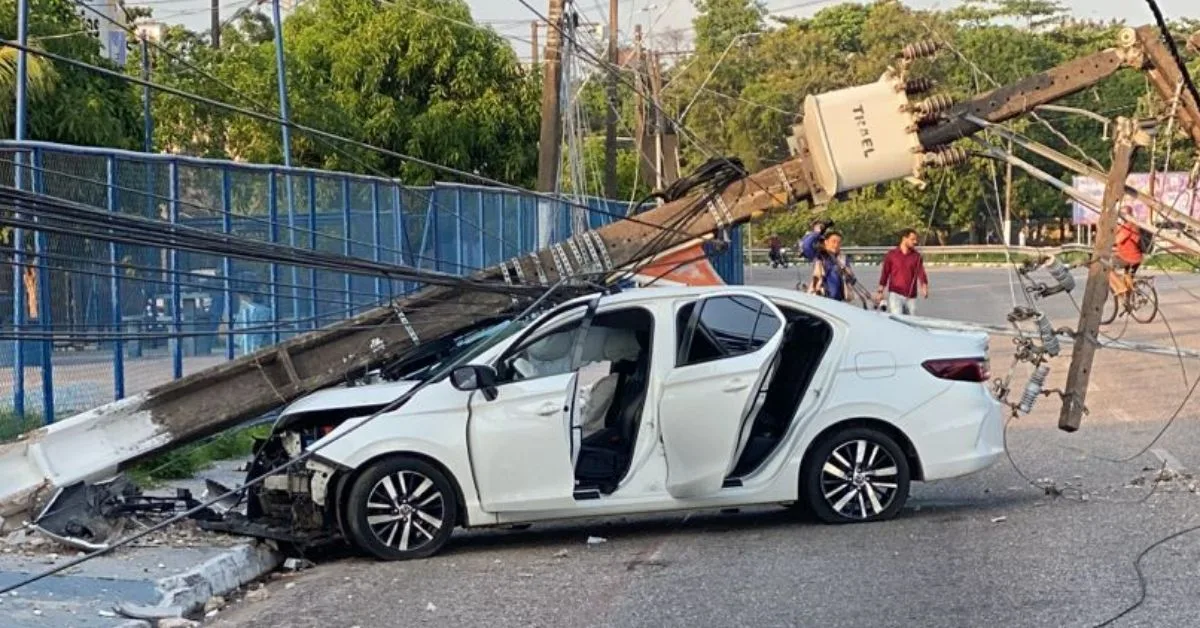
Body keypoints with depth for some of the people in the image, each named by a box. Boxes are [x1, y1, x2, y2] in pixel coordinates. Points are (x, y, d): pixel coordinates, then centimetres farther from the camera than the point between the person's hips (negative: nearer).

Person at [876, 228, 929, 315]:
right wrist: (880, 291, 5)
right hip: (895, 294, -2)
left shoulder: (916, 256, 4)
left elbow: (921, 272, -7)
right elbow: (885, 274, 7)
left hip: (911, 297, 2)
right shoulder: (891, 254, 2)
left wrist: (924, 287, -25)